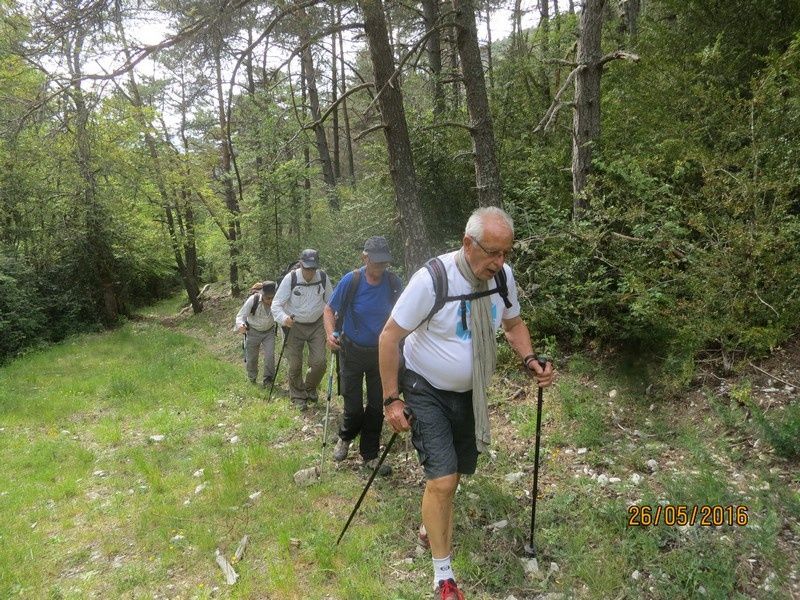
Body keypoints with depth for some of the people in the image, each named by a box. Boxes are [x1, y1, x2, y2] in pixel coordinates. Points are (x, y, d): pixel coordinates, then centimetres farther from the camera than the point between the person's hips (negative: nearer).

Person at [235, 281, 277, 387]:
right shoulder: (253, 300, -29)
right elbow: (240, 316, -24)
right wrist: (241, 325, -45)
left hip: (269, 332, 1)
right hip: (253, 332, -1)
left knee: (270, 356, -12)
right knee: (251, 358, 11)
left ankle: (268, 379, 9)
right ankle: (252, 378, 39)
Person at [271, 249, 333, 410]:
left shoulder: (323, 277, -8)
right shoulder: (290, 278, -17)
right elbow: (276, 304, -18)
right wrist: (283, 318, -38)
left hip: (316, 325, 2)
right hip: (294, 326, -2)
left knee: (319, 362, -3)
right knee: (295, 365, 2)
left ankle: (310, 387, 27)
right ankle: (298, 397, 24)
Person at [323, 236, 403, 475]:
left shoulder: (393, 282, -10)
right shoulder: (351, 281, -16)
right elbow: (329, 309, -7)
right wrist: (331, 334, -25)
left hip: (381, 352, 2)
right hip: (352, 351, -2)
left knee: (377, 406, 8)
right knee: (354, 407, 3)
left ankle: (370, 455, 26)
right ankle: (345, 438, 36)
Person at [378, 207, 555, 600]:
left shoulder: (503, 275, -10)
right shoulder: (432, 279, -27)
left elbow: (513, 323, 8)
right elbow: (390, 337, -19)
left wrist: (530, 361, -11)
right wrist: (391, 399, -18)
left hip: (469, 392, 6)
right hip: (427, 391, -5)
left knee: (456, 472, 17)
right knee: (442, 479, -13)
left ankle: (430, 528, 47)